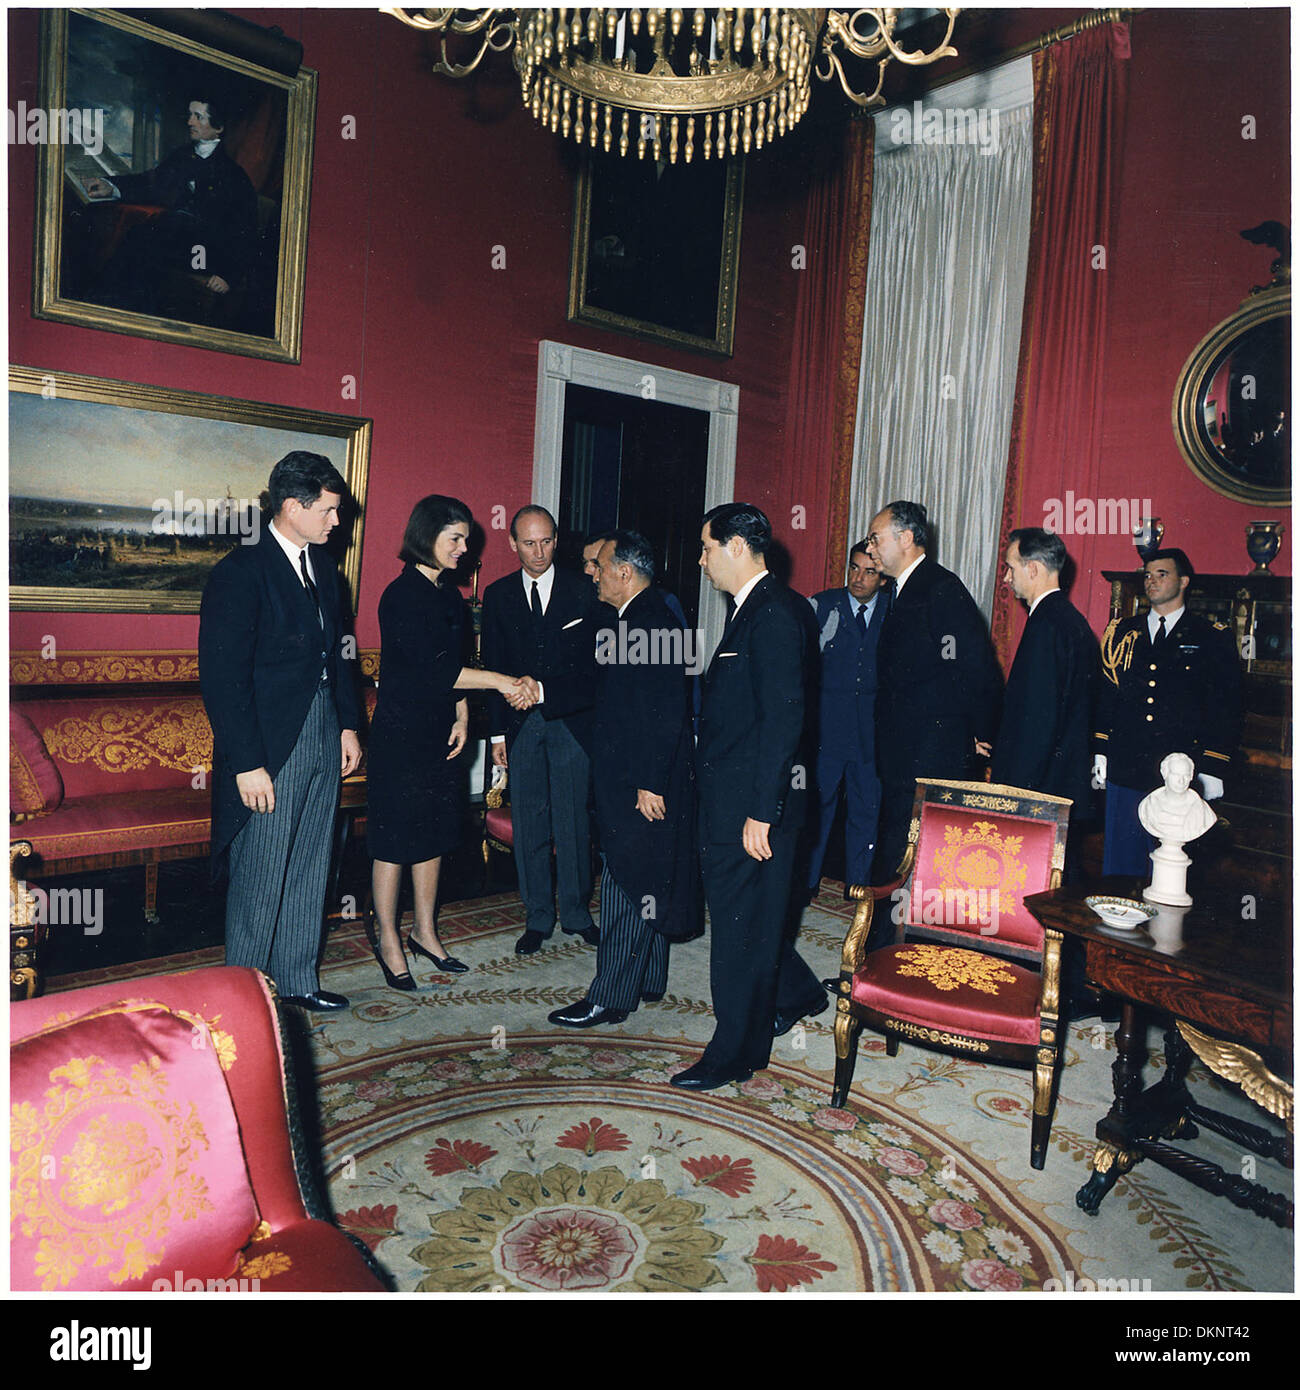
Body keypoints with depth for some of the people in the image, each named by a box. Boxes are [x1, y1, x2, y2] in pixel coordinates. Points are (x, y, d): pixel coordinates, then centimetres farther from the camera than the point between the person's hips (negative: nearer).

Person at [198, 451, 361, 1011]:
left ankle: (298, 980, 31)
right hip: (269, 747, -7)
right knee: (260, 879, 3)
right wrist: (246, 763, -19)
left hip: (323, 735, 8)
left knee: (309, 870, 16)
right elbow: (221, 678, -17)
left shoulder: (322, 565, 11)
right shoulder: (240, 572, -14)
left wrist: (348, 724, 12)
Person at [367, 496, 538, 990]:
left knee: (435, 833, 13)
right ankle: (386, 937, 18)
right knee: (395, 838, 2)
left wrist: (461, 717, 3)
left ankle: (425, 931, 27)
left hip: (439, 732, 8)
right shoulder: (402, 596, -15)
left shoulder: (449, 594, 10)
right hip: (400, 733, -8)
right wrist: (502, 682, -19)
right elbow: (432, 668, -20)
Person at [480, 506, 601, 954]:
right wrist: (498, 732, 5)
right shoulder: (498, 595, 8)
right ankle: (538, 917, 19)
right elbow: (493, 668, 9)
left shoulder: (583, 591, 2)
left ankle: (576, 914, 20)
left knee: (574, 823, 3)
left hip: (571, 721, -2)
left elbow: (594, 663, 0)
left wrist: (543, 690, -11)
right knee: (529, 824, 6)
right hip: (521, 726, 2)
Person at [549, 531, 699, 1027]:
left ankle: (611, 997, 7)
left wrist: (649, 783, -22)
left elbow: (666, 714, -23)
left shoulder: (652, 622, -19)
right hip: (633, 779, 10)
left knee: (626, 884, -2)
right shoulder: (638, 619, 13)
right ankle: (648, 980, 30)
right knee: (644, 884, 17)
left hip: (642, 782, -10)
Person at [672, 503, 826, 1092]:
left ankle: (735, 1054, 19)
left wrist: (761, 813, -23)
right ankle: (795, 993, 42)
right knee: (734, 907, 20)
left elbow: (783, 718, -23)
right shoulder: (753, 610, 14)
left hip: (754, 800, -10)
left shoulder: (776, 613, -17)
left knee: (743, 922, 3)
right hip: (727, 798, 10)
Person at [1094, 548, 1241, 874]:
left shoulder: (1212, 639, 3)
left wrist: (1213, 770, -3)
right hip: (1124, 770, 2)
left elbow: (1226, 710, 2)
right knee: (1119, 862, 8)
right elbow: (1104, 695, 12)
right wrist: (1100, 751, 5)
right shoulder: (1122, 632, 11)